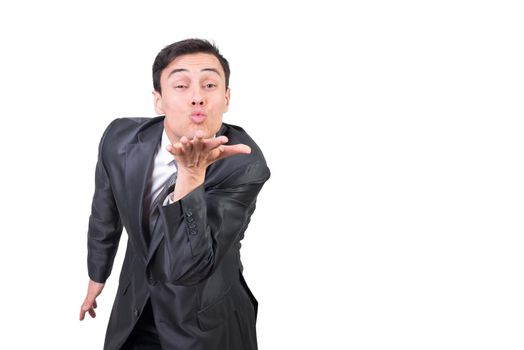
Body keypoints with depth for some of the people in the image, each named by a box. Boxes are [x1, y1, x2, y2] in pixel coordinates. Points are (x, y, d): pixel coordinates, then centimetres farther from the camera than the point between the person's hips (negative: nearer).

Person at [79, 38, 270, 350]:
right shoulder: (120, 138, -15)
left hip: (206, 324, -3)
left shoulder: (245, 164, -28)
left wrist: (192, 171, -43)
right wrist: (97, 277, 18)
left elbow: (187, 267, -34)